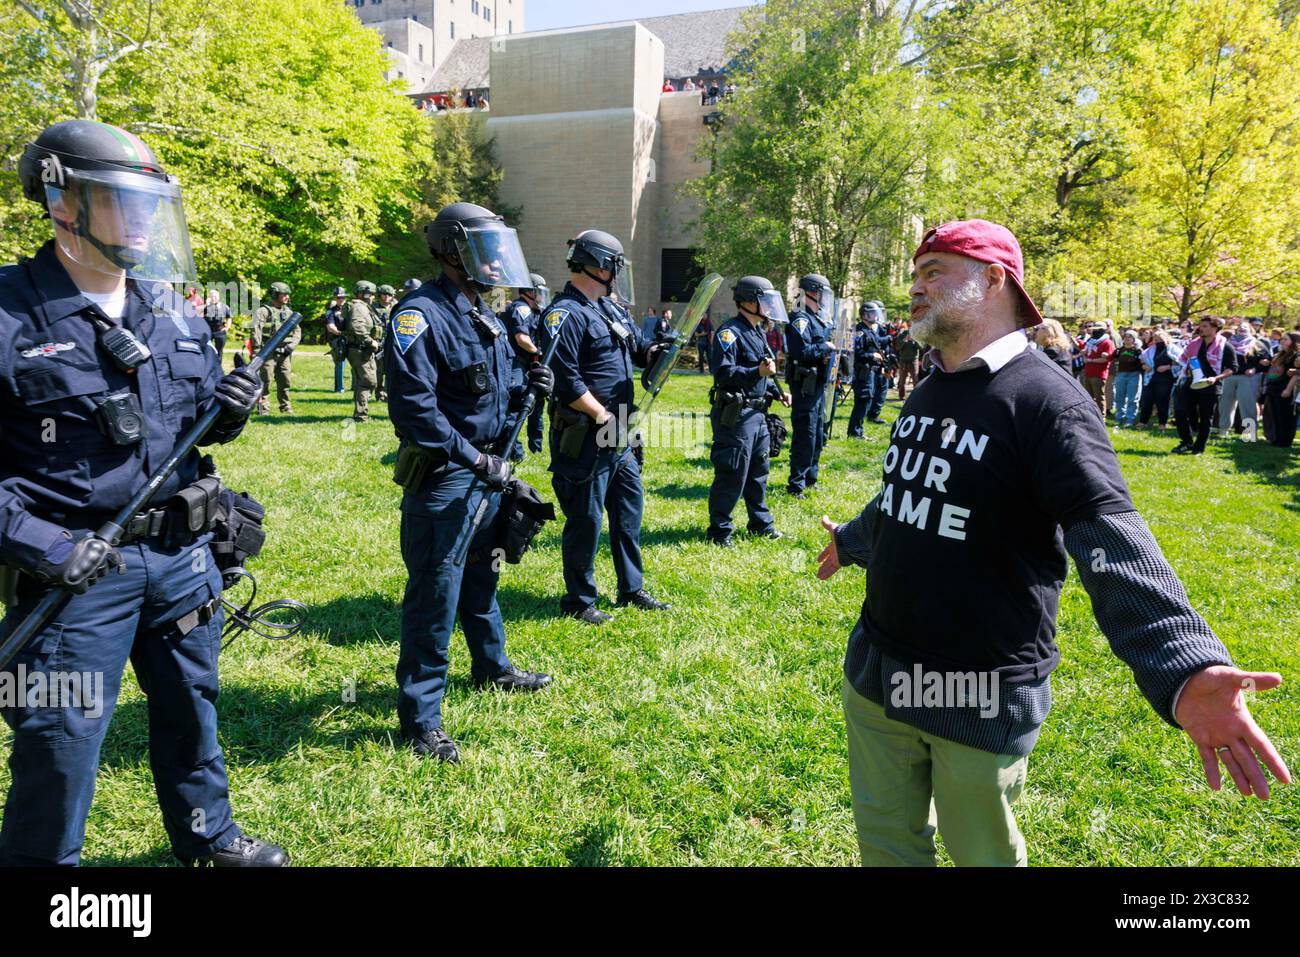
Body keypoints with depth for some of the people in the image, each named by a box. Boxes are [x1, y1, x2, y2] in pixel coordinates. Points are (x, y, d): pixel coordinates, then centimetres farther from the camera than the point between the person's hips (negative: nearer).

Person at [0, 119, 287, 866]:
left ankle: (207, 835, 43)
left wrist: (230, 411, -8)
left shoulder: (176, 310, 6)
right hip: (77, 567, -6)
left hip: (181, 552, 6)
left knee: (192, 706, 21)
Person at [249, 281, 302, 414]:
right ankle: (263, 407, 0)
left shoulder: (289, 312, 15)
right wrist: (257, 350, -17)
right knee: (265, 380, -6)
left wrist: (292, 344, 0)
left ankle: (285, 406, 20)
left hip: (284, 353, 6)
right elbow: (255, 330, -11)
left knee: (285, 381, 9)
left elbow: (297, 330, 17)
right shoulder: (264, 311, -4)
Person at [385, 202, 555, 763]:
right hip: (441, 479, -9)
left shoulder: (483, 316, 14)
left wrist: (527, 390, 1)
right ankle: (420, 719, 9)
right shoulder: (420, 315, -16)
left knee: (481, 577, 23)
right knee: (434, 597, -3)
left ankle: (491, 666, 43)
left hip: (487, 471, 9)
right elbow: (414, 406, -23)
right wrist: (473, 458, -23)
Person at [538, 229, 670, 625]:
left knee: (630, 509, 16)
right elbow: (566, 381, -21)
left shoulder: (611, 308, 13)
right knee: (586, 519, 1)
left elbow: (640, 347, 22)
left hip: (620, 436, 9)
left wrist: (657, 351, -2)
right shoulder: (565, 315, -15)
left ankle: (632, 589, 31)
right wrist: (606, 419, -17)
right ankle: (579, 600, 18)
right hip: (585, 439, -9)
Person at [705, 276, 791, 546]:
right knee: (732, 475, -4)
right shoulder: (730, 332, -13)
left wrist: (777, 392, 14)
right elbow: (723, 372, -22)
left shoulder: (757, 333, 17)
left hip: (758, 414, 10)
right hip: (736, 415, -10)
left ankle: (761, 523, 30)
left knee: (758, 471, 17)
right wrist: (757, 372, -30)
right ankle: (720, 530, 8)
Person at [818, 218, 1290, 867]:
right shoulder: (928, 392, 7)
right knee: (885, 838, 21)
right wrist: (852, 541, 41)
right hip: (876, 669, 7)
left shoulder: (1046, 400, -18)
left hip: (980, 695, -6)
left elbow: (1112, 544, -29)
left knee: (979, 850, 16)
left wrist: (1185, 668, -44)